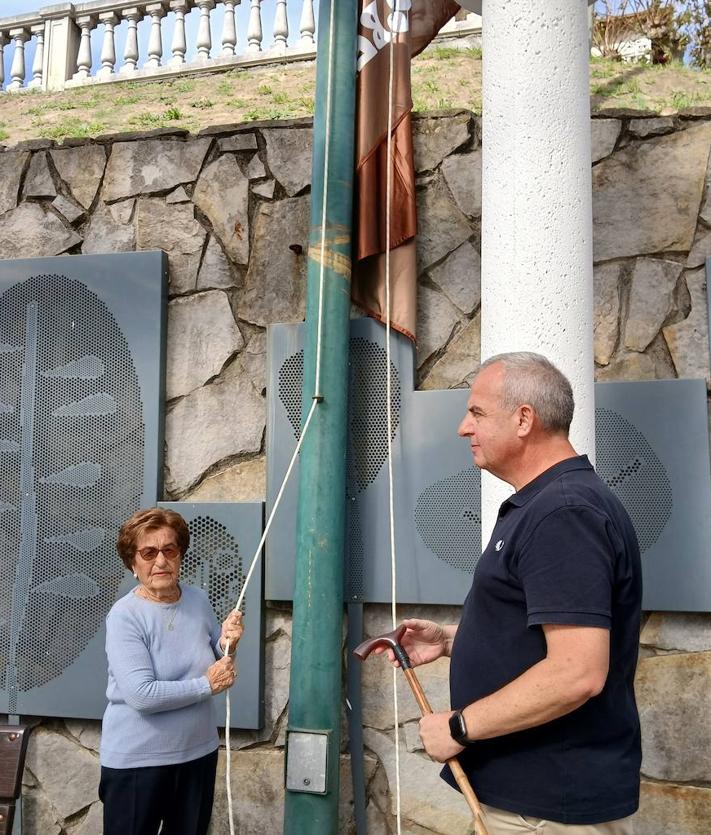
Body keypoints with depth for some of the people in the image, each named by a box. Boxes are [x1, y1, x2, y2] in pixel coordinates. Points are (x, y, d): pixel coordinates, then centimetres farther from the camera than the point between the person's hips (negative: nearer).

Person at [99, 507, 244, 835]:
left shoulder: (198, 600, -1)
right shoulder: (124, 615, -19)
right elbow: (141, 695, -28)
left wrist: (227, 645, -11)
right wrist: (206, 685, -19)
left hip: (198, 752, 6)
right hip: (137, 760, -5)